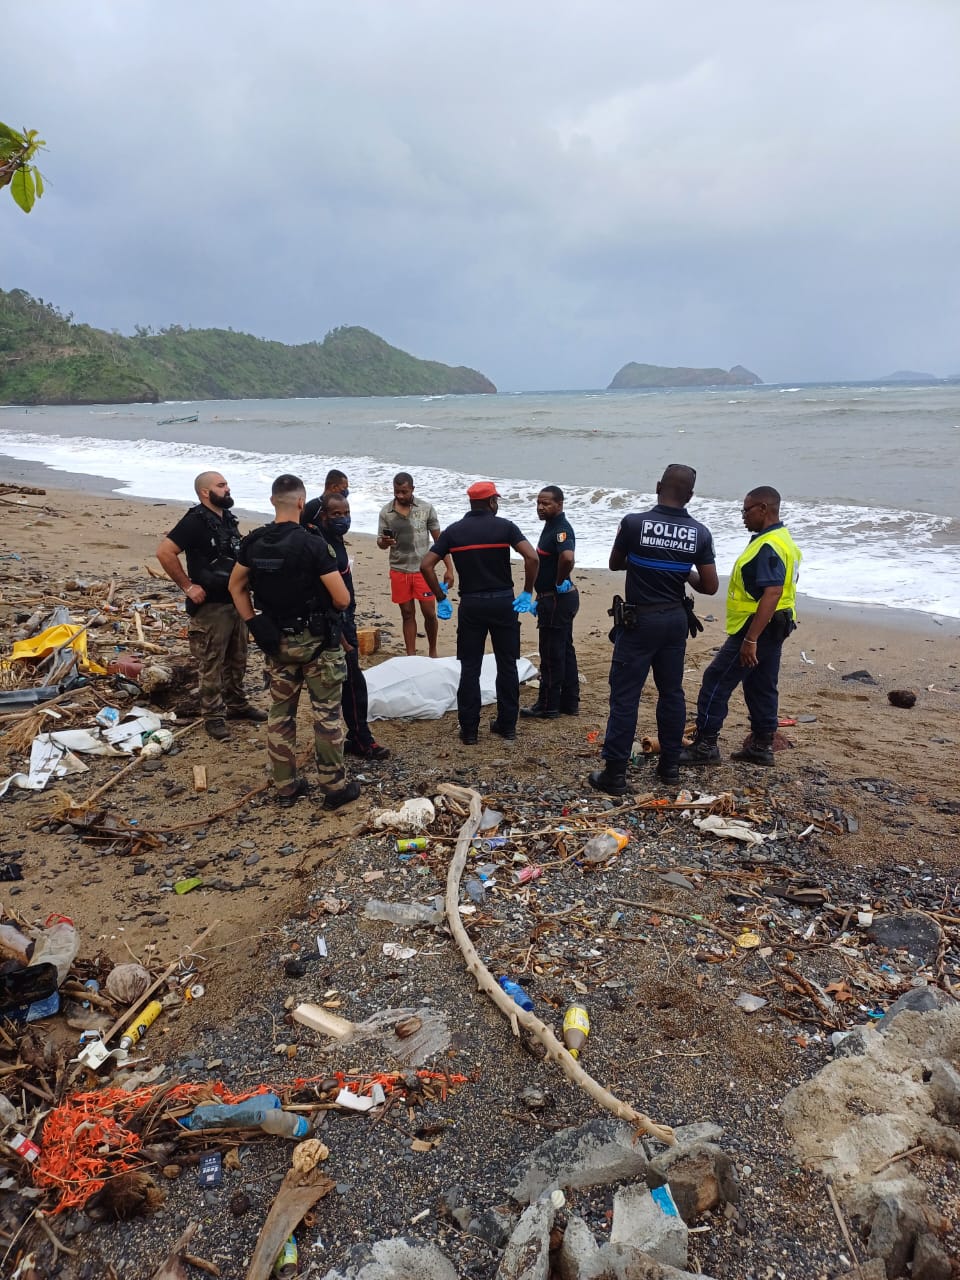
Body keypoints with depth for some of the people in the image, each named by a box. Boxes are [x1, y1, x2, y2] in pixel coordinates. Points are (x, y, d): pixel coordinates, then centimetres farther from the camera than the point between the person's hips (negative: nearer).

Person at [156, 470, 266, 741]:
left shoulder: (228, 518, 11)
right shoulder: (195, 521, -15)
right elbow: (164, 552, -22)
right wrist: (188, 587, -19)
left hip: (237, 602, 8)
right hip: (210, 606, -8)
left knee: (237, 659, 18)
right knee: (211, 665, -1)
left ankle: (237, 705, 33)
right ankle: (213, 716, 10)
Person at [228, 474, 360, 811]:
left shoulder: (253, 543, -2)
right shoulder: (313, 544, -19)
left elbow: (236, 586, 10)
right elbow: (342, 599, -18)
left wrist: (253, 624, 11)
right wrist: (329, 609, 4)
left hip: (276, 641, 5)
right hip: (316, 641, -5)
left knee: (280, 712, 14)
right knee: (326, 712, 5)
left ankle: (285, 787, 23)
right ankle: (335, 786, 13)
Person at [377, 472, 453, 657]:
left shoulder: (426, 508, -3)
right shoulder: (386, 512, 1)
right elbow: (381, 543, 6)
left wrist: (449, 568, -3)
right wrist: (384, 542, -20)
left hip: (423, 569, -1)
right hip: (399, 571, 1)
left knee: (429, 613, -1)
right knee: (407, 614, 8)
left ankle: (432, 652, 20)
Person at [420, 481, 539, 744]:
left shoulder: (454, 531, 4)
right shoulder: (505, 527, -2)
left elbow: (426, 565, -2)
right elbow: (531, 557, -15)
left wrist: (441, 599, 4)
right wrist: (527, 593, -5)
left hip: (470, 604, 1)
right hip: (503, 602, -1)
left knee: (469, 668, 7)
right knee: (507, 665, 11)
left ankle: (469, 730, 8)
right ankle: (507, 725, 18)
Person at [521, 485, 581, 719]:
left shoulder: (561, 528, -19)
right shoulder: (551, 526, 13)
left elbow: (567, 557, -39)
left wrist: (559, 582, -23)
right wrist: (541, 598, 20)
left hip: (557, 600, -10)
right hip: (553, 599, 10)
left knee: (551, 654, -2)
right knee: (564, 651, 15)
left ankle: (548, 706, 8)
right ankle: (569, 702, 24)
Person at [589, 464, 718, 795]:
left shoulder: (634, 523, -12)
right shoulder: (700, 533, -3)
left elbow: (614, 564, 4)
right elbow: (710, 587, 0)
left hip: (639, 620, -4)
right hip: (676, 619, 4)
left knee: (625, 696, 0)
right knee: (672, 692, 16)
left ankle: (615, 773, 3)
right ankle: (670, 765, 24)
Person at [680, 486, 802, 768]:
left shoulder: (769, 546, -20)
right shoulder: (782, 539, 14)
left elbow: (772, 593, -28)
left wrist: (751, 639, -30)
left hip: (757, 628, -10)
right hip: (773, 628, 11)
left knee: (716, 681, -5)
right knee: (762, 687, 15)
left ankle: (705, 745, -2)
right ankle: (761, 746, 22)